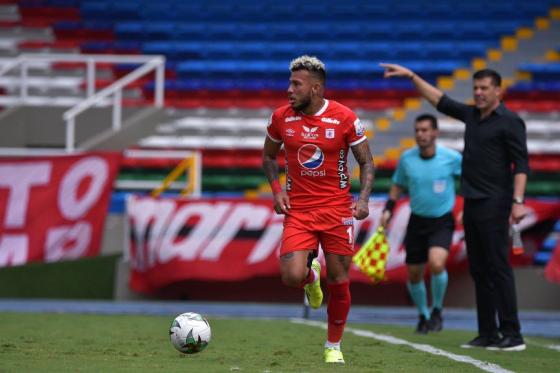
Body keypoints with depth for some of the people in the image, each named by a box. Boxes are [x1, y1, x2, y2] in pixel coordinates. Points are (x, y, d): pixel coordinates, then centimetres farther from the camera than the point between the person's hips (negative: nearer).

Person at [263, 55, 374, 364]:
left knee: (339, 281, 3)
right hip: (297, 209, 1)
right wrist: (277, 190, -1)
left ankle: (334, 346, 22)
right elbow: (268, 157, 15)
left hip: (336, 208, -1)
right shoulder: (281, 118, -1)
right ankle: (311, 275, 22)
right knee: (292, 277, -17)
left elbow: (366, 163, 1)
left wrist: (363, 199, -15)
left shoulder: (345, 118, -8)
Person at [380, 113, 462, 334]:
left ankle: (437, 310, -2)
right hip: (417, 221, 3)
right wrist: (388, 210, 1)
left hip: (442, 221, -3)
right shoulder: (406, 159, -4)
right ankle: (423, 315, 32)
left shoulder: (451, 158, -11)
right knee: (414, 274, 5)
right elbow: (398, 186, 12)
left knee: (436, 264, -27)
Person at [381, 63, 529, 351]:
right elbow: (440, 100, 23)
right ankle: (488, 334, 9)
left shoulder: (510, 122, -7)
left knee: (498, 268, -12)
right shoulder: (472, 116, 14)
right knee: (479, 270, 7)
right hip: (471, 204, 8)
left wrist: (518, 201, -21)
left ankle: (512, 335, -13)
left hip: (493, 205, -8)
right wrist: (411, 76, 19)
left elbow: (521, 163, -12)